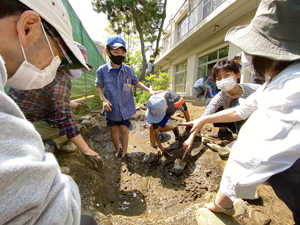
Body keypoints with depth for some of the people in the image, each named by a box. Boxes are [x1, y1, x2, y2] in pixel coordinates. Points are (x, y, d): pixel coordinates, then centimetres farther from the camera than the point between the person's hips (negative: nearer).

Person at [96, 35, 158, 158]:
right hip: (112, 108, 1)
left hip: (125, 107, 0)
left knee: (124, 129, 3)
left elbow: (136, 83, 9)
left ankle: (124, 153, 25)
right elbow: (98, 86, 3)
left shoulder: (128, 70, -7)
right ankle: (117, 150, 39)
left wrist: (150, 90, 2)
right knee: (113, 129, 15)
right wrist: (104, 99, -12)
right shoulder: (102, 70, -10)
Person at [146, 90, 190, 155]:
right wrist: (159, 146, -20)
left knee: (159, 128, -15)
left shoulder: (174, 99, -45)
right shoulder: (152, 108, -40)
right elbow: (155, 129, -29)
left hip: (167, 112, 0)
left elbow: (185, 110, -24)